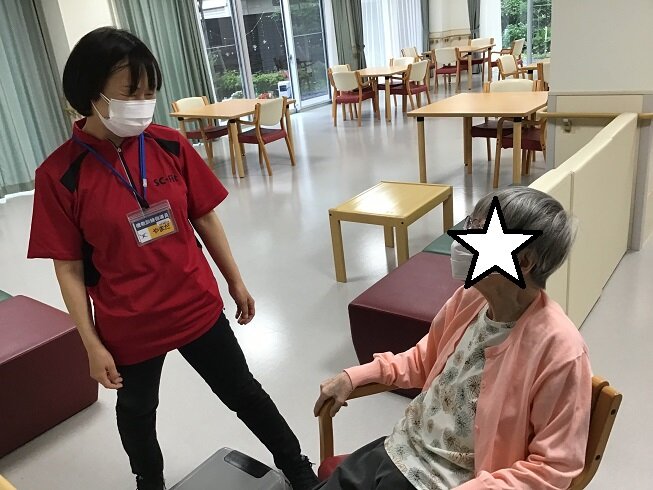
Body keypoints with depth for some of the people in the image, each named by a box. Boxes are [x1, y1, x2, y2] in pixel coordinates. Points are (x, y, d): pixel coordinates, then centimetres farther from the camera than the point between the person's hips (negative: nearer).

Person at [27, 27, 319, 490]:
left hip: (198, 307, 2)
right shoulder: (59, 174, -14)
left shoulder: (171, 145, -7)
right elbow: (69, 268, -9)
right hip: (128, 327, -1)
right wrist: (93, 344, -7)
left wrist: (236, 282, 8)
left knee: (244, 393, 17)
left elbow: (205, 218, 3)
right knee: (137, 412, 24)